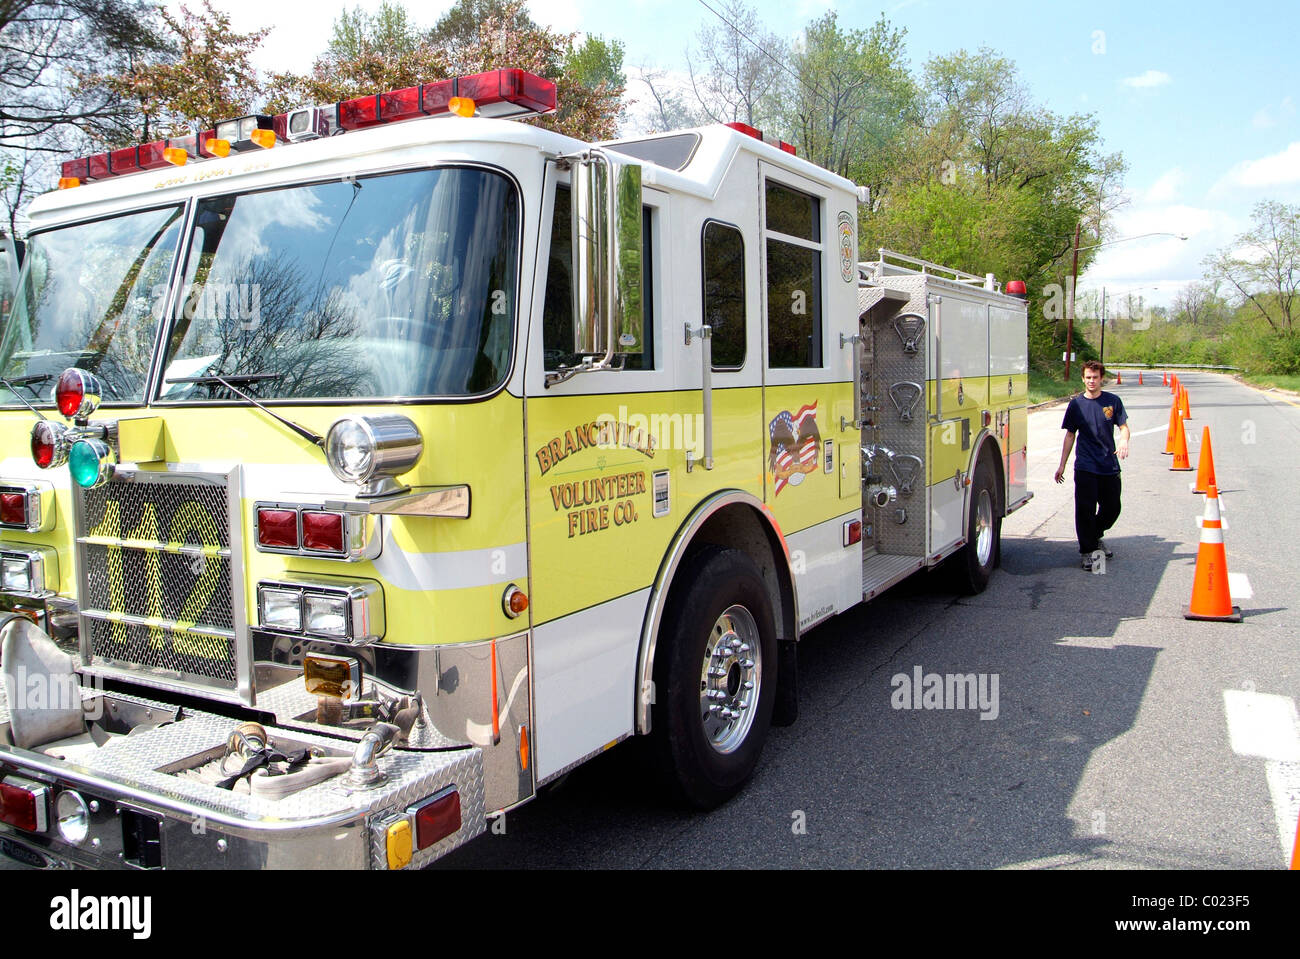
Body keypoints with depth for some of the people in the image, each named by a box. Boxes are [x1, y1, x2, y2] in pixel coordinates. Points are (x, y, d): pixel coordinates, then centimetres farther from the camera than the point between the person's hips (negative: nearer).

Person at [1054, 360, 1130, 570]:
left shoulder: (1113, 401, 3)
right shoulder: (1076, 404, 3)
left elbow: (1123, 427, 6)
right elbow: (1070, 435, 9)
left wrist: (1124, 441, -19)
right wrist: (1062, 465, 8)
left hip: (1110, 466, 2)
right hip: (1085, 467, -2)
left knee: (1112, 507, 11)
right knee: (1085, 509, -4)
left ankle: (1096, 537, 37)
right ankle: (1087, 551, 7)